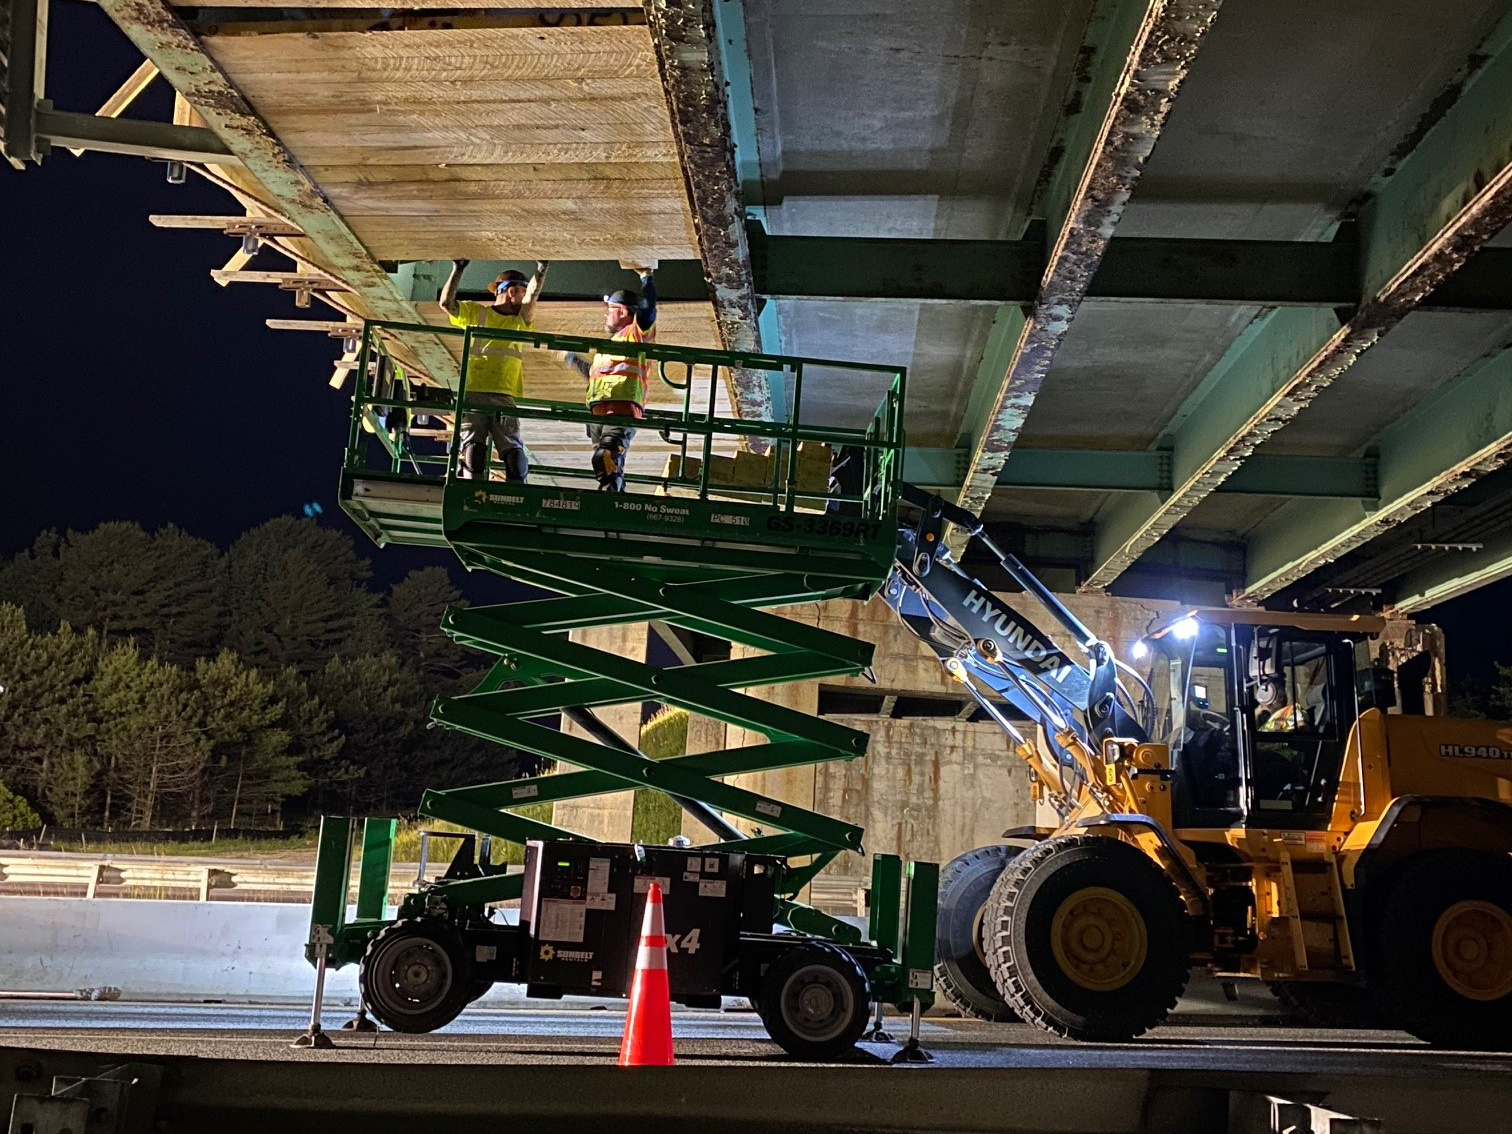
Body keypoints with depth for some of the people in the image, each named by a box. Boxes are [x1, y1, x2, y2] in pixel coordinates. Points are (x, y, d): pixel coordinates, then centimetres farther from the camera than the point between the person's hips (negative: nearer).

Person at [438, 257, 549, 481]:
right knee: (473, 450, -8)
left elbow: (532, 297, 3)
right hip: (473, 393, -2)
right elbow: (447, 303, 4)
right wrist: (457, 270, -4)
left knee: (514, 451, -9)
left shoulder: (521, 320, 20)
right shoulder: (476, 312, 16)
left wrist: (541, 270, -11)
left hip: (505, 397, 2)